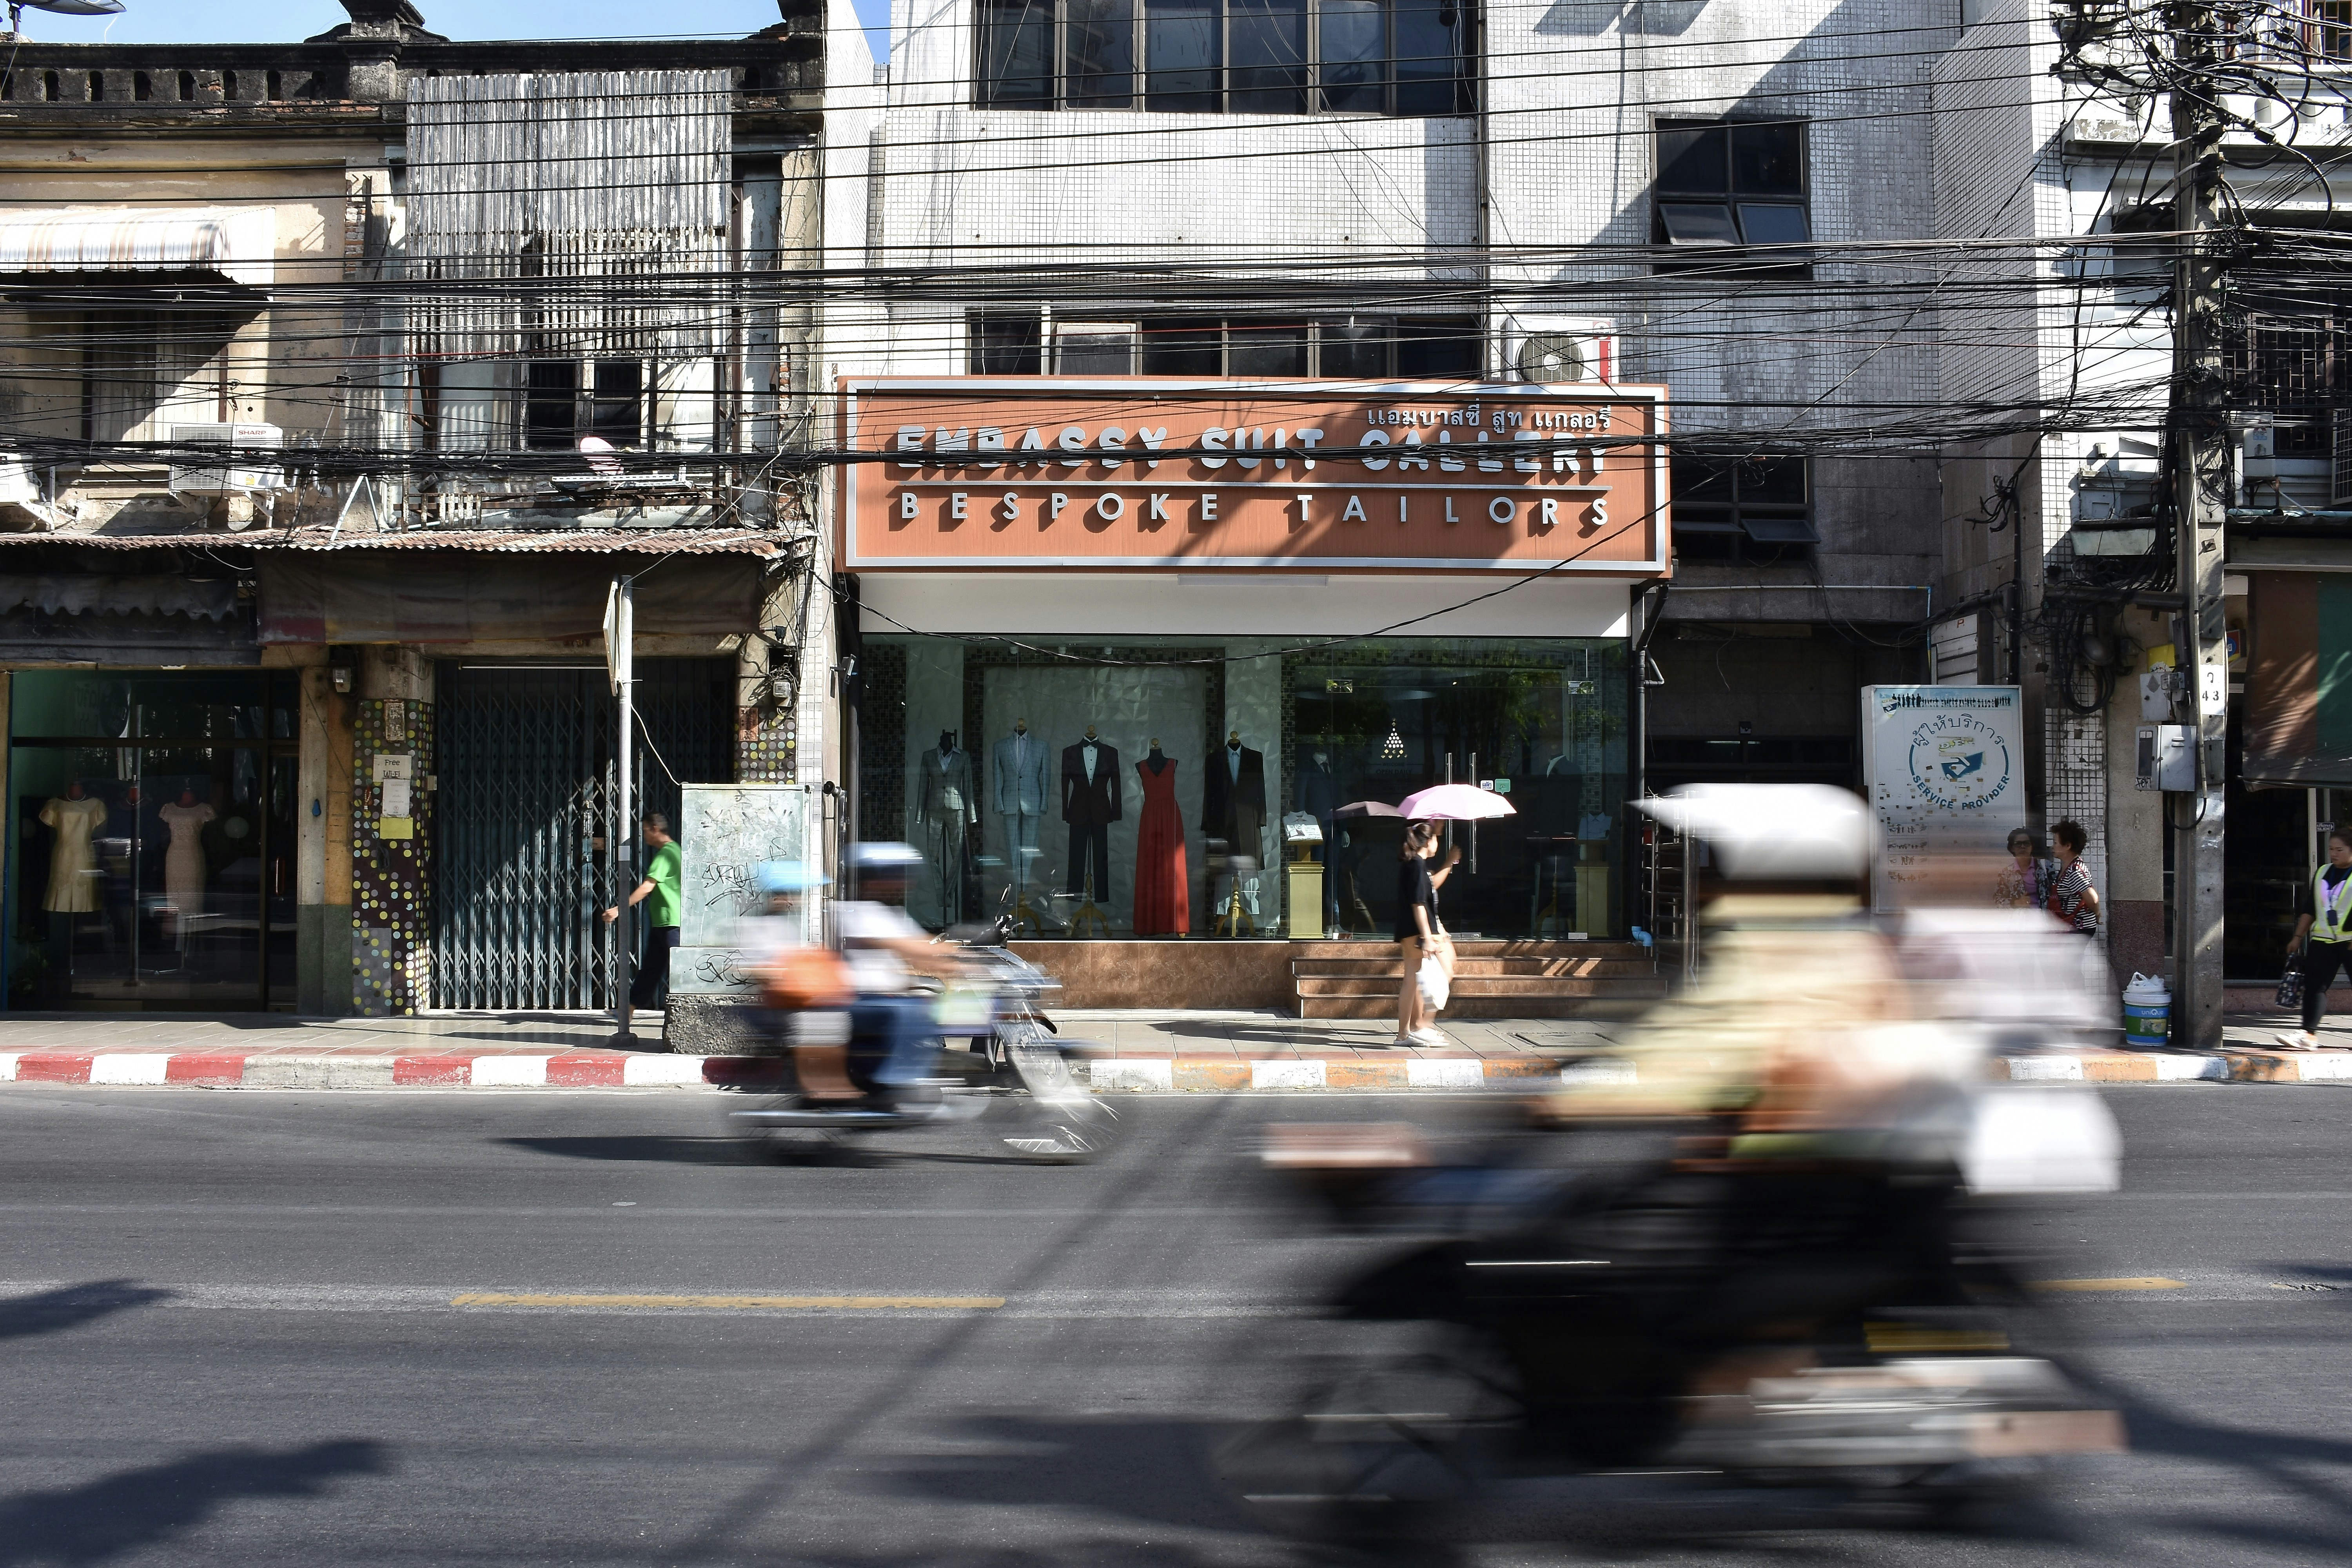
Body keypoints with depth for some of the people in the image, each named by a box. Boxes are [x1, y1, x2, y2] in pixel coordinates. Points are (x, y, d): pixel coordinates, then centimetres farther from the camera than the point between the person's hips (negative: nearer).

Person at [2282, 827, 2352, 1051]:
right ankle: (2310, 1034, -8)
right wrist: (2299, 937, 17)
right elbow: (2310, 909, 19)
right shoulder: (2322, 873, 14)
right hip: (2323, 940, 5)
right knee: (2314, 985, -4)